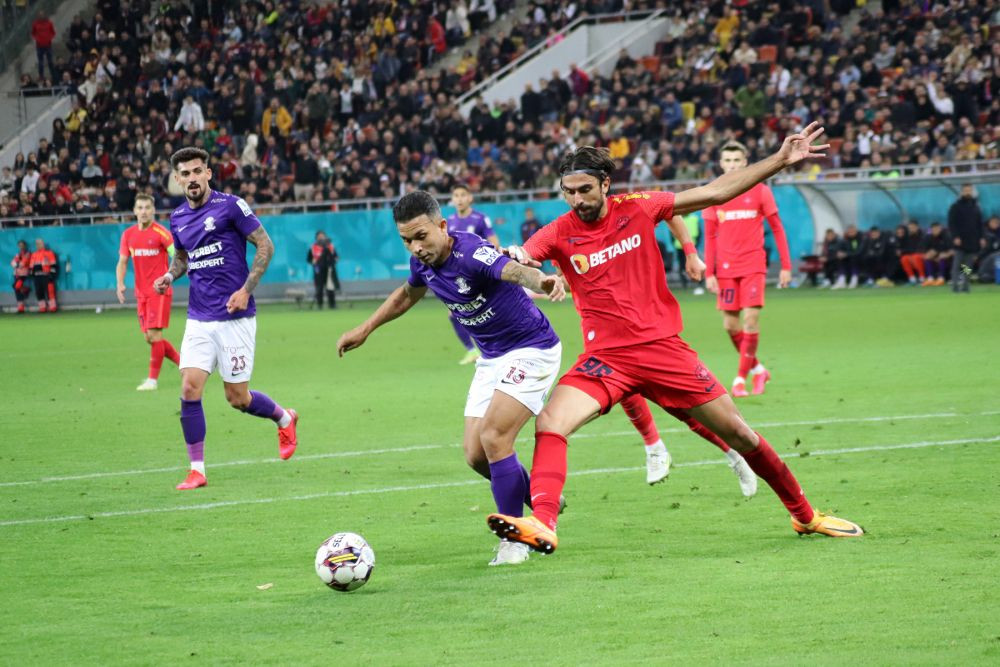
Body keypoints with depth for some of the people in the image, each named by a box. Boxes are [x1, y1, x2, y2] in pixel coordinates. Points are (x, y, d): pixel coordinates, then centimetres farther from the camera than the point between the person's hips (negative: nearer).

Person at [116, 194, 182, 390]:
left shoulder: (160, 233, -10)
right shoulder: (128, 234, 7)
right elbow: (122, 262, 12)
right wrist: (120, 283, -5)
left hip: (159, 291, -6)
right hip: (142, 293, 6)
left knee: (154, 334, -13)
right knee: (150, 338, 7)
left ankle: (152, 380, -5)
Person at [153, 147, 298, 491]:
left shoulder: (231, 205, -9)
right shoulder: (178, 218, 8)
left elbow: (265, 246, -6)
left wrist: (246, 289, -15)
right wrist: (169, 275, 3)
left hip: (234, 317, -5)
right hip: (199, 319, 5)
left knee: (238, 398, 0)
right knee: (189, 388, -10)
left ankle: (284, 418, 32)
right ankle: (197, 470, -1)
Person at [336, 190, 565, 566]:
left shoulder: (471, 253, -29)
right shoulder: (423, 261, -4)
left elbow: (512, 270, -51)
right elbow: (408, 294, 21)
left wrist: (540, 281, -74)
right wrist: (365, 329, 25)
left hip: (531, 349, -8)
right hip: (491, 358, 8)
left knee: (493, 438, -20)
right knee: (476, 456, 2)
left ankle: (514, 541, -6)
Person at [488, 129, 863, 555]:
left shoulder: (637, 209, -1)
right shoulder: (560, 233, -4)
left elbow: (715, 192, 4)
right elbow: (516, 263, -18)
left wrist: (781, 160, 2)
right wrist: (512, 258, -44)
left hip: (662, 346, 1)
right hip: (605, 356, -1)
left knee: (737, 432, 6)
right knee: (549, 423, -27)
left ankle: (805, 515, 23)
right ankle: (543, 526, -37)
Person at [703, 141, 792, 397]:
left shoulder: (760, 191, 1)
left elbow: (777, 229, 4)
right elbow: (710, 236, 7)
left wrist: (786, 266, -1)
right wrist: (709, 273, 0)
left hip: (753, 265, -2)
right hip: (726, 268, 2)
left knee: (751, 319, -13)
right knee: (730, 324, 1)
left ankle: (741, 377, -2)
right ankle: (757, 368, 22)